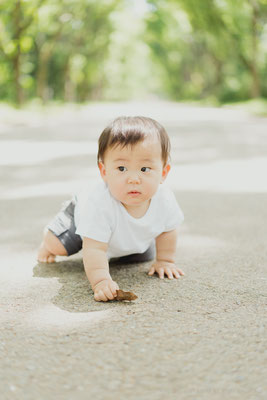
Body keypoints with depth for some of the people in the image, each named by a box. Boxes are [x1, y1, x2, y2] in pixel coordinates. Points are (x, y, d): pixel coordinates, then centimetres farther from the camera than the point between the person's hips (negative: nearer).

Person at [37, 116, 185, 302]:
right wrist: (101, 281, -63)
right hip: (83, 217, -4)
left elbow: (167, 230, -13)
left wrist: (165, 260, -6)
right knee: (56, 245, -15)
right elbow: (94, 249, -50)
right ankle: (47, 244, 25)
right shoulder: (99, 203, -50)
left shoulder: (164, 198, -36)